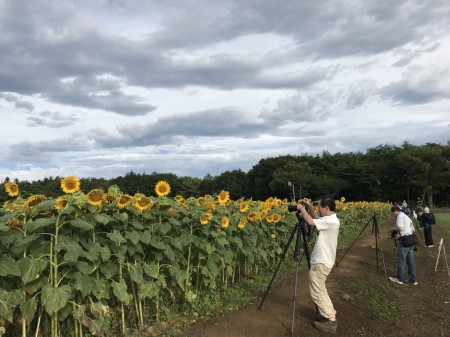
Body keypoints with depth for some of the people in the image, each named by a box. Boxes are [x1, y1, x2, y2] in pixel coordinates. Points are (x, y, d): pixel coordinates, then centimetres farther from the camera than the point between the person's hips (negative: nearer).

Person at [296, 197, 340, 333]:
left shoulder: (331, 221, -24)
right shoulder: (329, 219, 7)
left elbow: (311, 222, -27)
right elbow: (316, 219, 24)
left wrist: (302, 209, -11)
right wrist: (309, 207, 10)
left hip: (321, 263, -10)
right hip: (323, 261, 10)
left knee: (317, 292, -2)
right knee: (320, 290, 21)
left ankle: (330, 321, 5)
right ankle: (329, 315, 29)